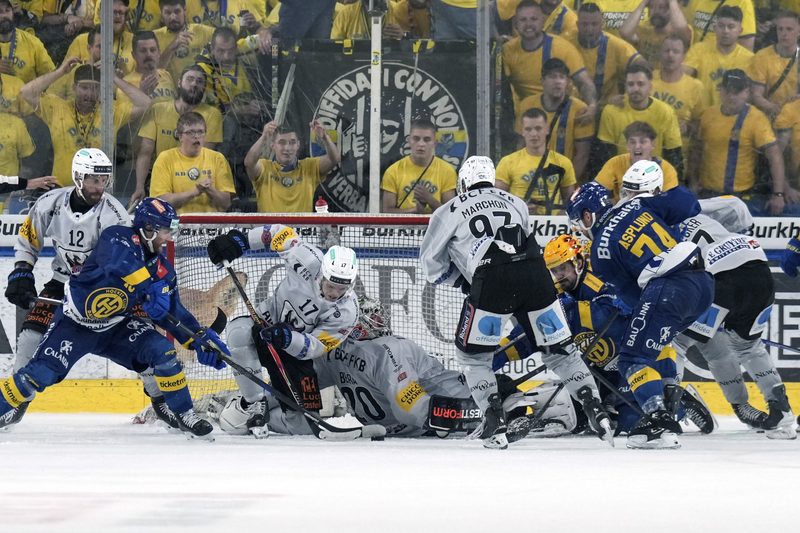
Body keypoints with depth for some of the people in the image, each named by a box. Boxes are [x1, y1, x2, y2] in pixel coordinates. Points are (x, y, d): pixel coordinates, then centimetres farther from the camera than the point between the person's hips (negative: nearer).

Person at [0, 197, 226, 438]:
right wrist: (151, 286, -39)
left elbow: (173, 312, 8)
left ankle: (184, 414, -1)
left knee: (162, 349, -14)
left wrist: (200, 339, -2)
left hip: (116, 327, 5)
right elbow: (119, 266, -39)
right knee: (41, 373, -17)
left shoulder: (163, 270, 1)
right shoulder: (117, 237, -17)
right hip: (76, 322, -5)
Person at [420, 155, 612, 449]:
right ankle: (596, 412, 5)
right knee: (560, 349, 15)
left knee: (472, 355, 14)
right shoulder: (516, 203, 27)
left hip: (491, 282, -3)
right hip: (534, 275, 3)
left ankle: (495, 424, 3)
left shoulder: (449, 211, 18)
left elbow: (432, 265, 20)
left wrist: (462, 279, 33)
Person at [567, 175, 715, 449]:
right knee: (655, 340, 30)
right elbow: (685, 201, 12)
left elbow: (630, 295, 6)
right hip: (703, 280, 8)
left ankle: (658, 419, -21)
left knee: (635, 357, -3)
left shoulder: (601, 249, 2)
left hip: (669, 290, -8)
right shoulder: (638, 205, 14)